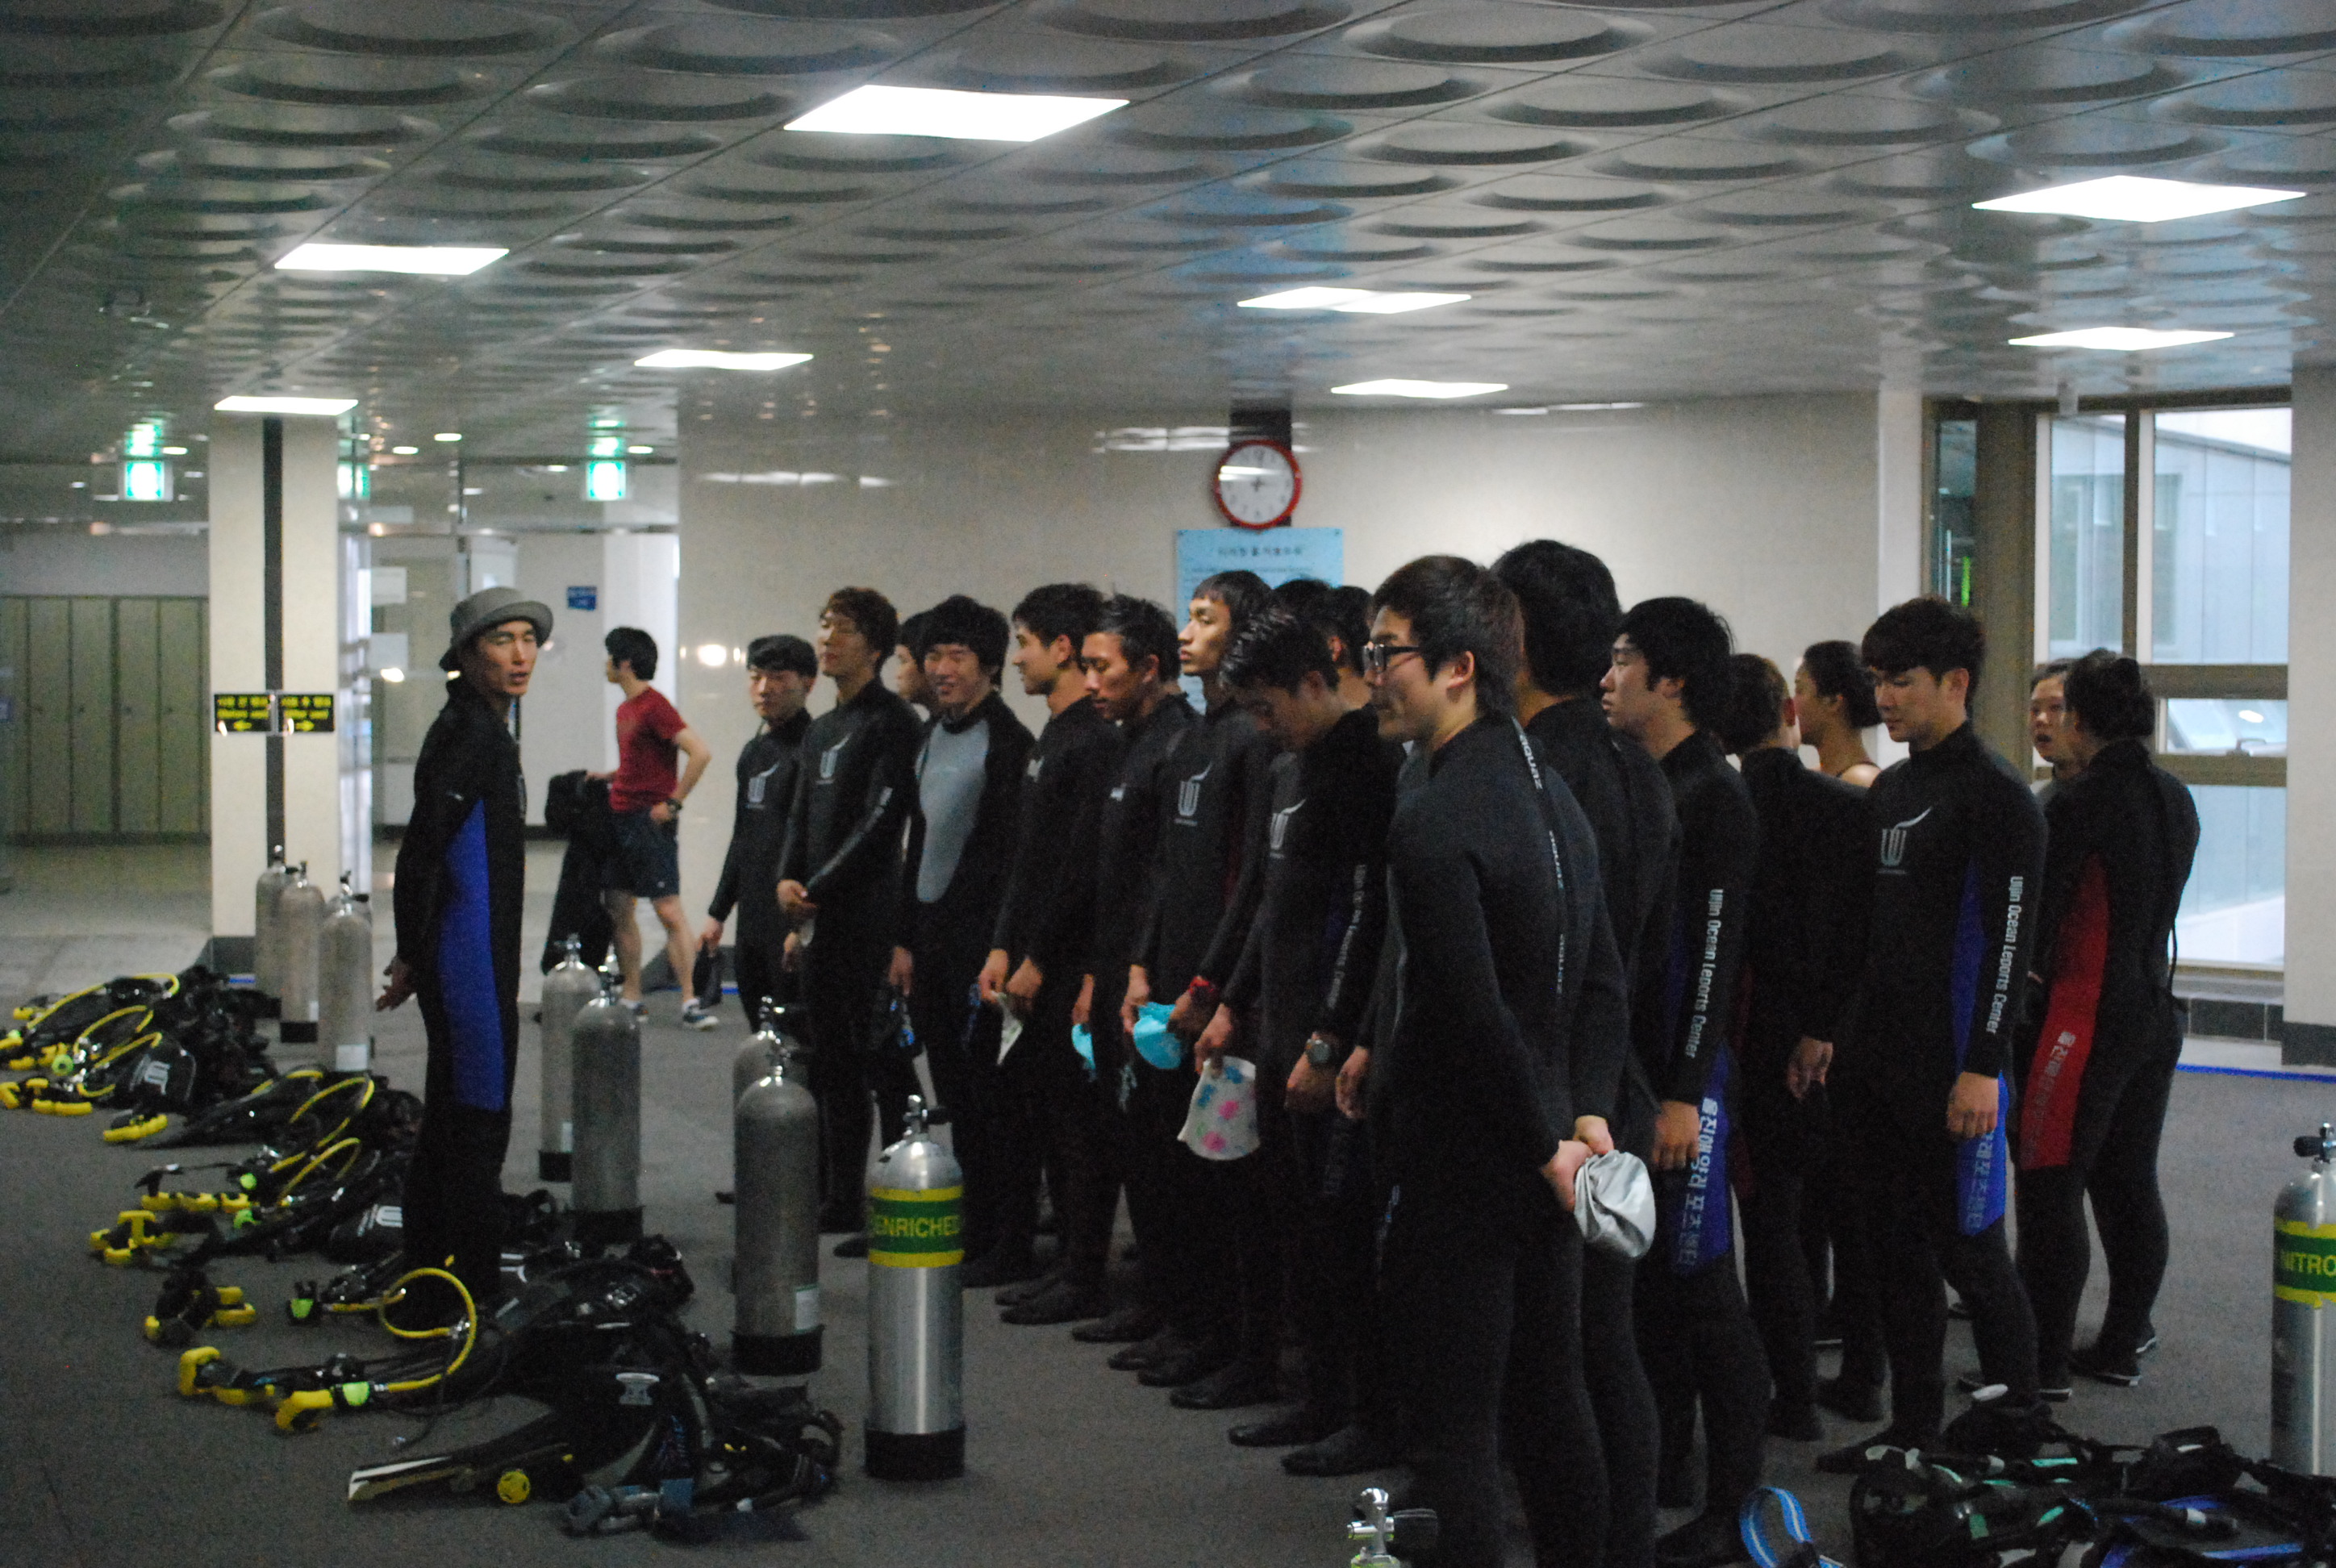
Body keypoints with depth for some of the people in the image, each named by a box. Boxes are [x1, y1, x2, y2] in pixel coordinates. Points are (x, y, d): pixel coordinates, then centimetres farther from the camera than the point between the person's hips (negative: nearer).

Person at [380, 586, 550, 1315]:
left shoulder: (480, 727, 16)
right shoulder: (471, 730, -16)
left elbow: (426, 846, 21)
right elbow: (423, 845, -22)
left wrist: (417, 954, 21)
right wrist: (414, 955, -17)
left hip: (472, 960, 11)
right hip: (470, 960, -11)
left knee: (448, 1123, 16)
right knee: (478, 1125, -7)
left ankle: (427, 1289, 25)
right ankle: (469, 1298, -3)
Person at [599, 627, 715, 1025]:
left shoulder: (654, 706, -12)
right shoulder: (625, 709, 15)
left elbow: (700, 753, -21)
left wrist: (673, 803, -18)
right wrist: (607, 777, 14)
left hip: (649, 821, -10)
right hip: (620, 818, 10)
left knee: (669, 911, -10)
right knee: (618, 910, 9)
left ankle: (690, 1000, -9)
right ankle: (632, 998, 16)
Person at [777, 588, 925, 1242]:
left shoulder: (891, 722, -8)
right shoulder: (821, 731, 20)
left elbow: (881, 822, -15)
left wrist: (818, 891, -14)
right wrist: (788, 880, 2)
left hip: (868, 919, -9)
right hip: (819, 921, 9)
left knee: (883, 1062, -7)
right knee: (832, 1065, 13)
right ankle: (841, 1200, 20)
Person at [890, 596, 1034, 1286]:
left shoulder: (1008, 741, -11)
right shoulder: (931, 737, 15)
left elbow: (1017, 853, -15)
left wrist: (998, 951, -19)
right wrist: (905, 939, 17)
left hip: (979, 937, -8)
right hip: (931, 936, 8)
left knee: (985, 1092, -4)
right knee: (951, 1091, 12)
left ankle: (993, 1234, 3)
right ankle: (959, 1223, 19)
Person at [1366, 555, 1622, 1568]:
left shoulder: (1434, 821, -20)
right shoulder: (1550, 795, 10)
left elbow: (1476, 1016, -22)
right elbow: (1603, 983, 13)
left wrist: (1549, 1143, -12)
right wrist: (1587, 1116, 6)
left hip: (1460, 1173, -9)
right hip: (1539, 1168, 9)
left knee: (1452, 1430, -2)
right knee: (1550, 1404, 18)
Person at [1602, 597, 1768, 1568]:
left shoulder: (1715, 797, -13)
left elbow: (1715, 955, -17)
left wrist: (1684, 1094, -19)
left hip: (1685, 1075, -9)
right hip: (1626, 1068, 9)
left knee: (1701, 1282, -4)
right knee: (1647, 1275, 15)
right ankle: (1663, 1468, 27)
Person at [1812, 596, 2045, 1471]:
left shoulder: (1996, 796, -11)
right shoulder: (1890, 789, 15)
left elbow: (2009, 940, -16)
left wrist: (1982, 1067, -20)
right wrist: (1826, 1029, 17)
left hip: (1951, 1066, -8)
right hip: (1875, 1061, 8)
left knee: (1968, 1249, -2)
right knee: (1898, 1244, 12)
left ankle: (2018, 1423, 12)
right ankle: (1913, 1425, 22)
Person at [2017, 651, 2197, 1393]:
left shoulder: (2078, 803, -16)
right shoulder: (2175, 799, 9)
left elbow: (2036, 910, -11)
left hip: (2086, 1017, -8)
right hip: (2156, 1011, 8)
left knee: (2051, 1191, -3)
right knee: (2130, 1183, 14)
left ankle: (2044, 1360, -1)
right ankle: (2124, 1344, 21)